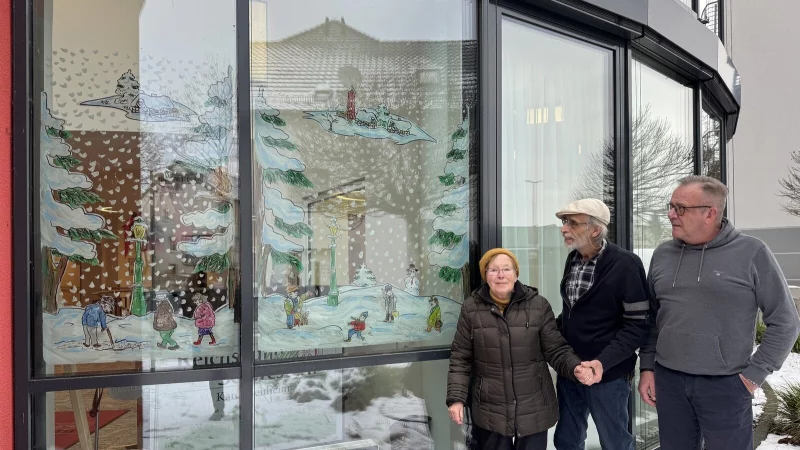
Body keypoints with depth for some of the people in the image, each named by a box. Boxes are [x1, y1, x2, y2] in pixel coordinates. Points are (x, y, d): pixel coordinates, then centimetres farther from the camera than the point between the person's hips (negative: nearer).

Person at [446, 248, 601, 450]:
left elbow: (556, 350, -3)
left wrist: (576, 368, -22)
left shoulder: (538, 305, -5)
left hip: (534, 409, 0)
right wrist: (456, 398, -5)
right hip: (490, 412, 0)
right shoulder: (471, 308, -4)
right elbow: (461, 358, 1)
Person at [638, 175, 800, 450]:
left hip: (726, 385, -3)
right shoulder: (663, 254, 5)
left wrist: (754, 374, -5)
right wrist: (647, 367, 8)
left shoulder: (751, 252, -7)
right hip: (668, 381, 4)